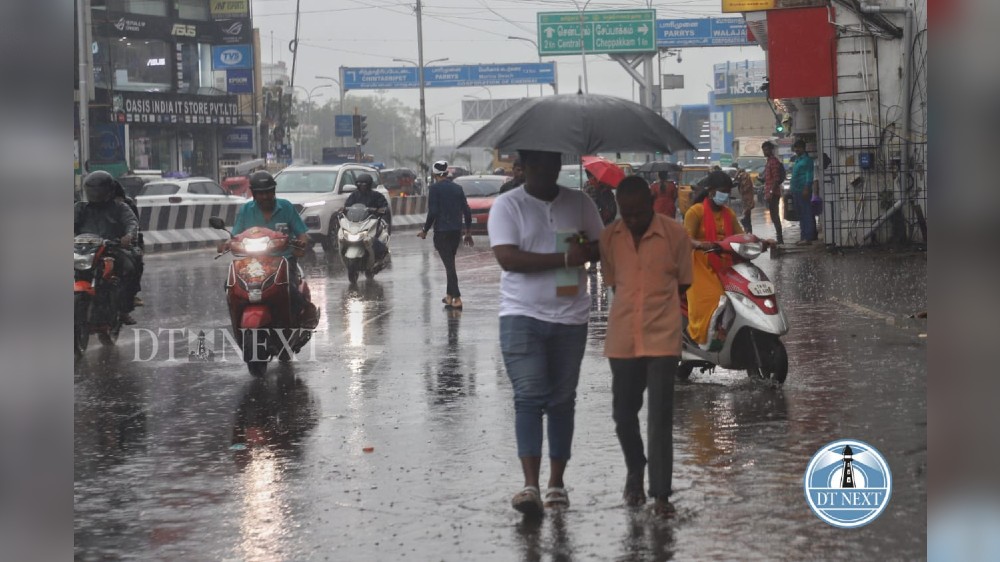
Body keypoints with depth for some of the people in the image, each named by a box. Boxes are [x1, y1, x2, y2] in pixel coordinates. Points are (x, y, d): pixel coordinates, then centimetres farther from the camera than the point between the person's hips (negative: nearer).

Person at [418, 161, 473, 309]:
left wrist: (425, 230, -4)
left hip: (442, 232, -6)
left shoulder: (435, 188, -8)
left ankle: (457, 299, -12)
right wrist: (468, 232, 17)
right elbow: (467, 211, 9)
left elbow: (432, 213, -15)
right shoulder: (457, 188, 9)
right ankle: (449, 295, 25)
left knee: (449, 264, -7)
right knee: (450, 263, 20)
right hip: (456, 232, 6)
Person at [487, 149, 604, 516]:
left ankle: (557, 482, 16)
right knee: (529, 398, -12)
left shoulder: (580, 203, 10)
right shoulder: (507, 205, -2)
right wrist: (564, 258, -18)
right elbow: (507, 258, -14)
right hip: (522, 317, -3)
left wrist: (588, 250, -12)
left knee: (563, 401, 8)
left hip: (571, 317, 4)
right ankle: (530, 485, -16)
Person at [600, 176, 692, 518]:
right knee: (623, 413, 11)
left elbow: (682, 284, 4)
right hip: (622, 338, 3)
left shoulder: (675, 234, -8)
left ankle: (661, 493, 1)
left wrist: (658, 307, 3)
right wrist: (635, 308, 4)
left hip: (662, 337, -3)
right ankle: (635, 471, 37)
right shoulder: (610, 237, 0)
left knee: (660, 417, -5)